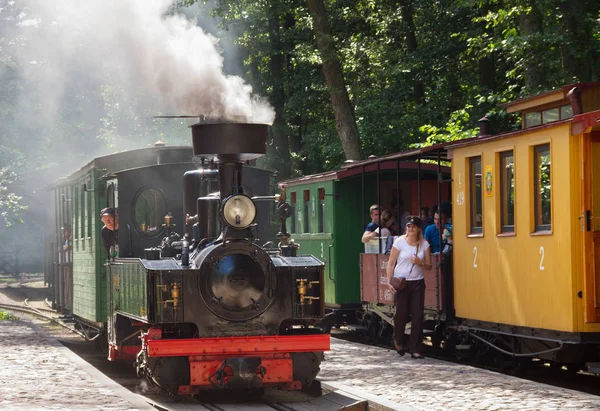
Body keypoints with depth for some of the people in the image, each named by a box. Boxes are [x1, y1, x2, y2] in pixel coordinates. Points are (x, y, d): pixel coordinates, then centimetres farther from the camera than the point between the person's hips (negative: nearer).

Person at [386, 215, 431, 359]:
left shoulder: (424, 244, 3)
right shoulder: (400, 242, -5)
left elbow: (429, 266, 8)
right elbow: (391, 263, -4)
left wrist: (420, 263, -14)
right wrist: (389, 282, -12)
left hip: (417, 283, 2)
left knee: (418, 316, -4)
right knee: (402, 313, 0)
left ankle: (415, 349, 3)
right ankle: (398, 341, 30)